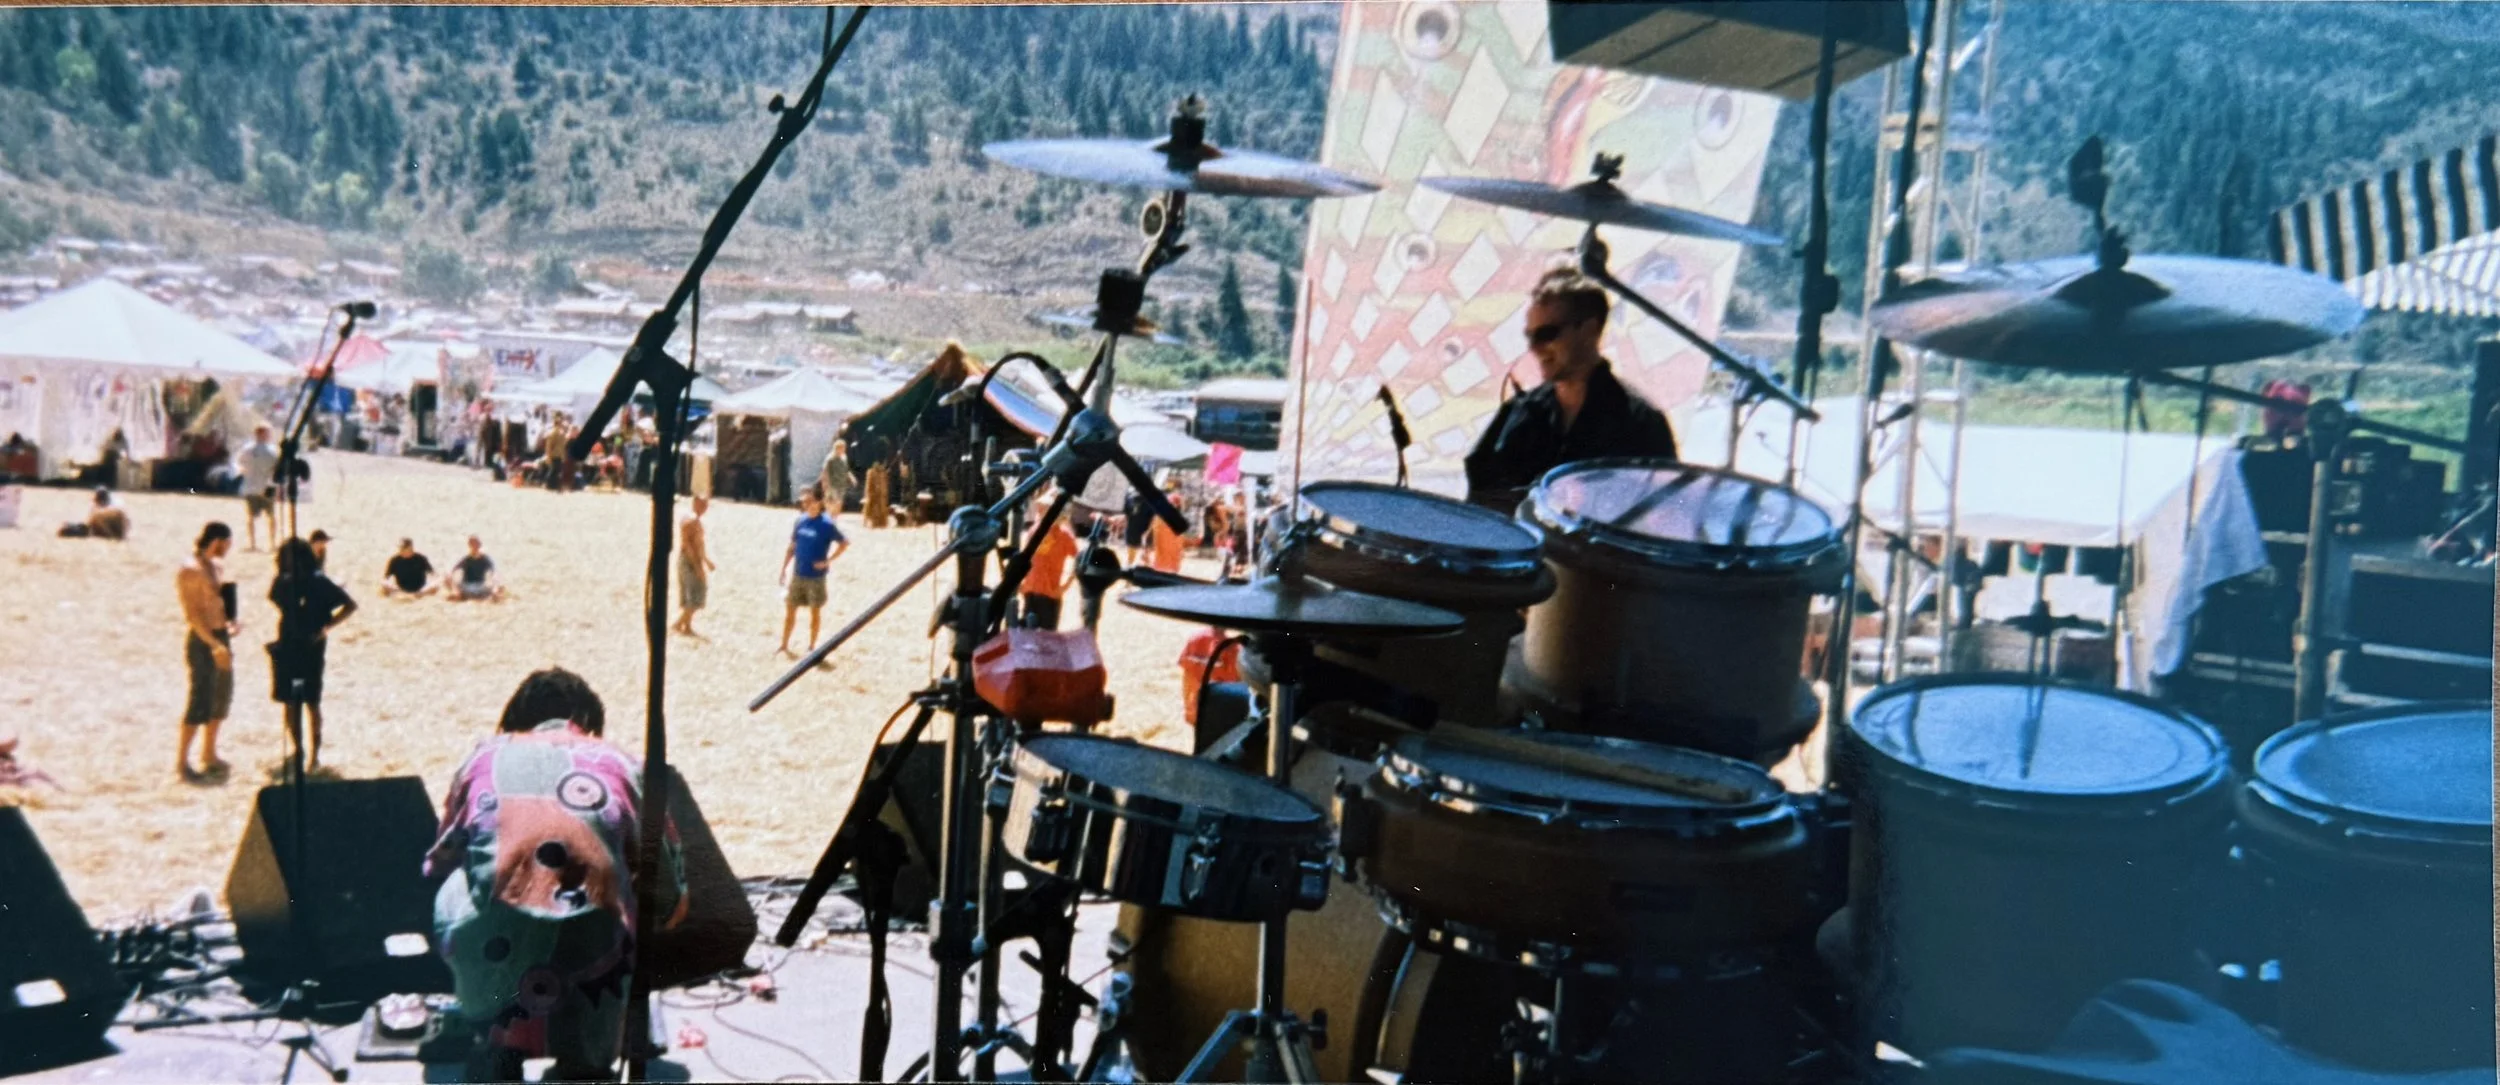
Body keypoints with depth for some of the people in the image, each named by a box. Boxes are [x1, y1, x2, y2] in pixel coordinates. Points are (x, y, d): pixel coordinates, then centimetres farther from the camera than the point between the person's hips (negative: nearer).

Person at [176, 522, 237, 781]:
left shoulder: (216, 566, 12)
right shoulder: (191, 570, -15)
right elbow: (192, 613, -20)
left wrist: (231, 622, 4)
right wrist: (214, 645, -25)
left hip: (221, 637, 9)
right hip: (202, 641, -9)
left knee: (222, 697, 15)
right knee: (200, 701, -8)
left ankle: (209, 756, 25)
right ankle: (181, 762, 0)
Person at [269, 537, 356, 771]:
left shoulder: (319, 583, -11)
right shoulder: (283, 583, 2)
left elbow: (350, 605, -9)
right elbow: (279, 606, 19)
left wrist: (326, 627, -17)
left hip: (311, 649, -5)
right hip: (286, 648, 5)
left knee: (311, 702, -1)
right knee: (288, 700, 11)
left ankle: (314, 754, 7)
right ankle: (297, 747, 26)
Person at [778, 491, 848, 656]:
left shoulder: (826, 524, -12)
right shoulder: (800, 520, 3)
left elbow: (844, 543, -9)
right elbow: (792, 547, 10)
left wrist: (828, 561, -13)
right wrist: (784, 568, 8)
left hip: (816, 576, -5)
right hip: (797, 574, 5)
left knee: (815, 612, 7)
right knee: (790, 610, 9)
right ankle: (784, 646, 20)